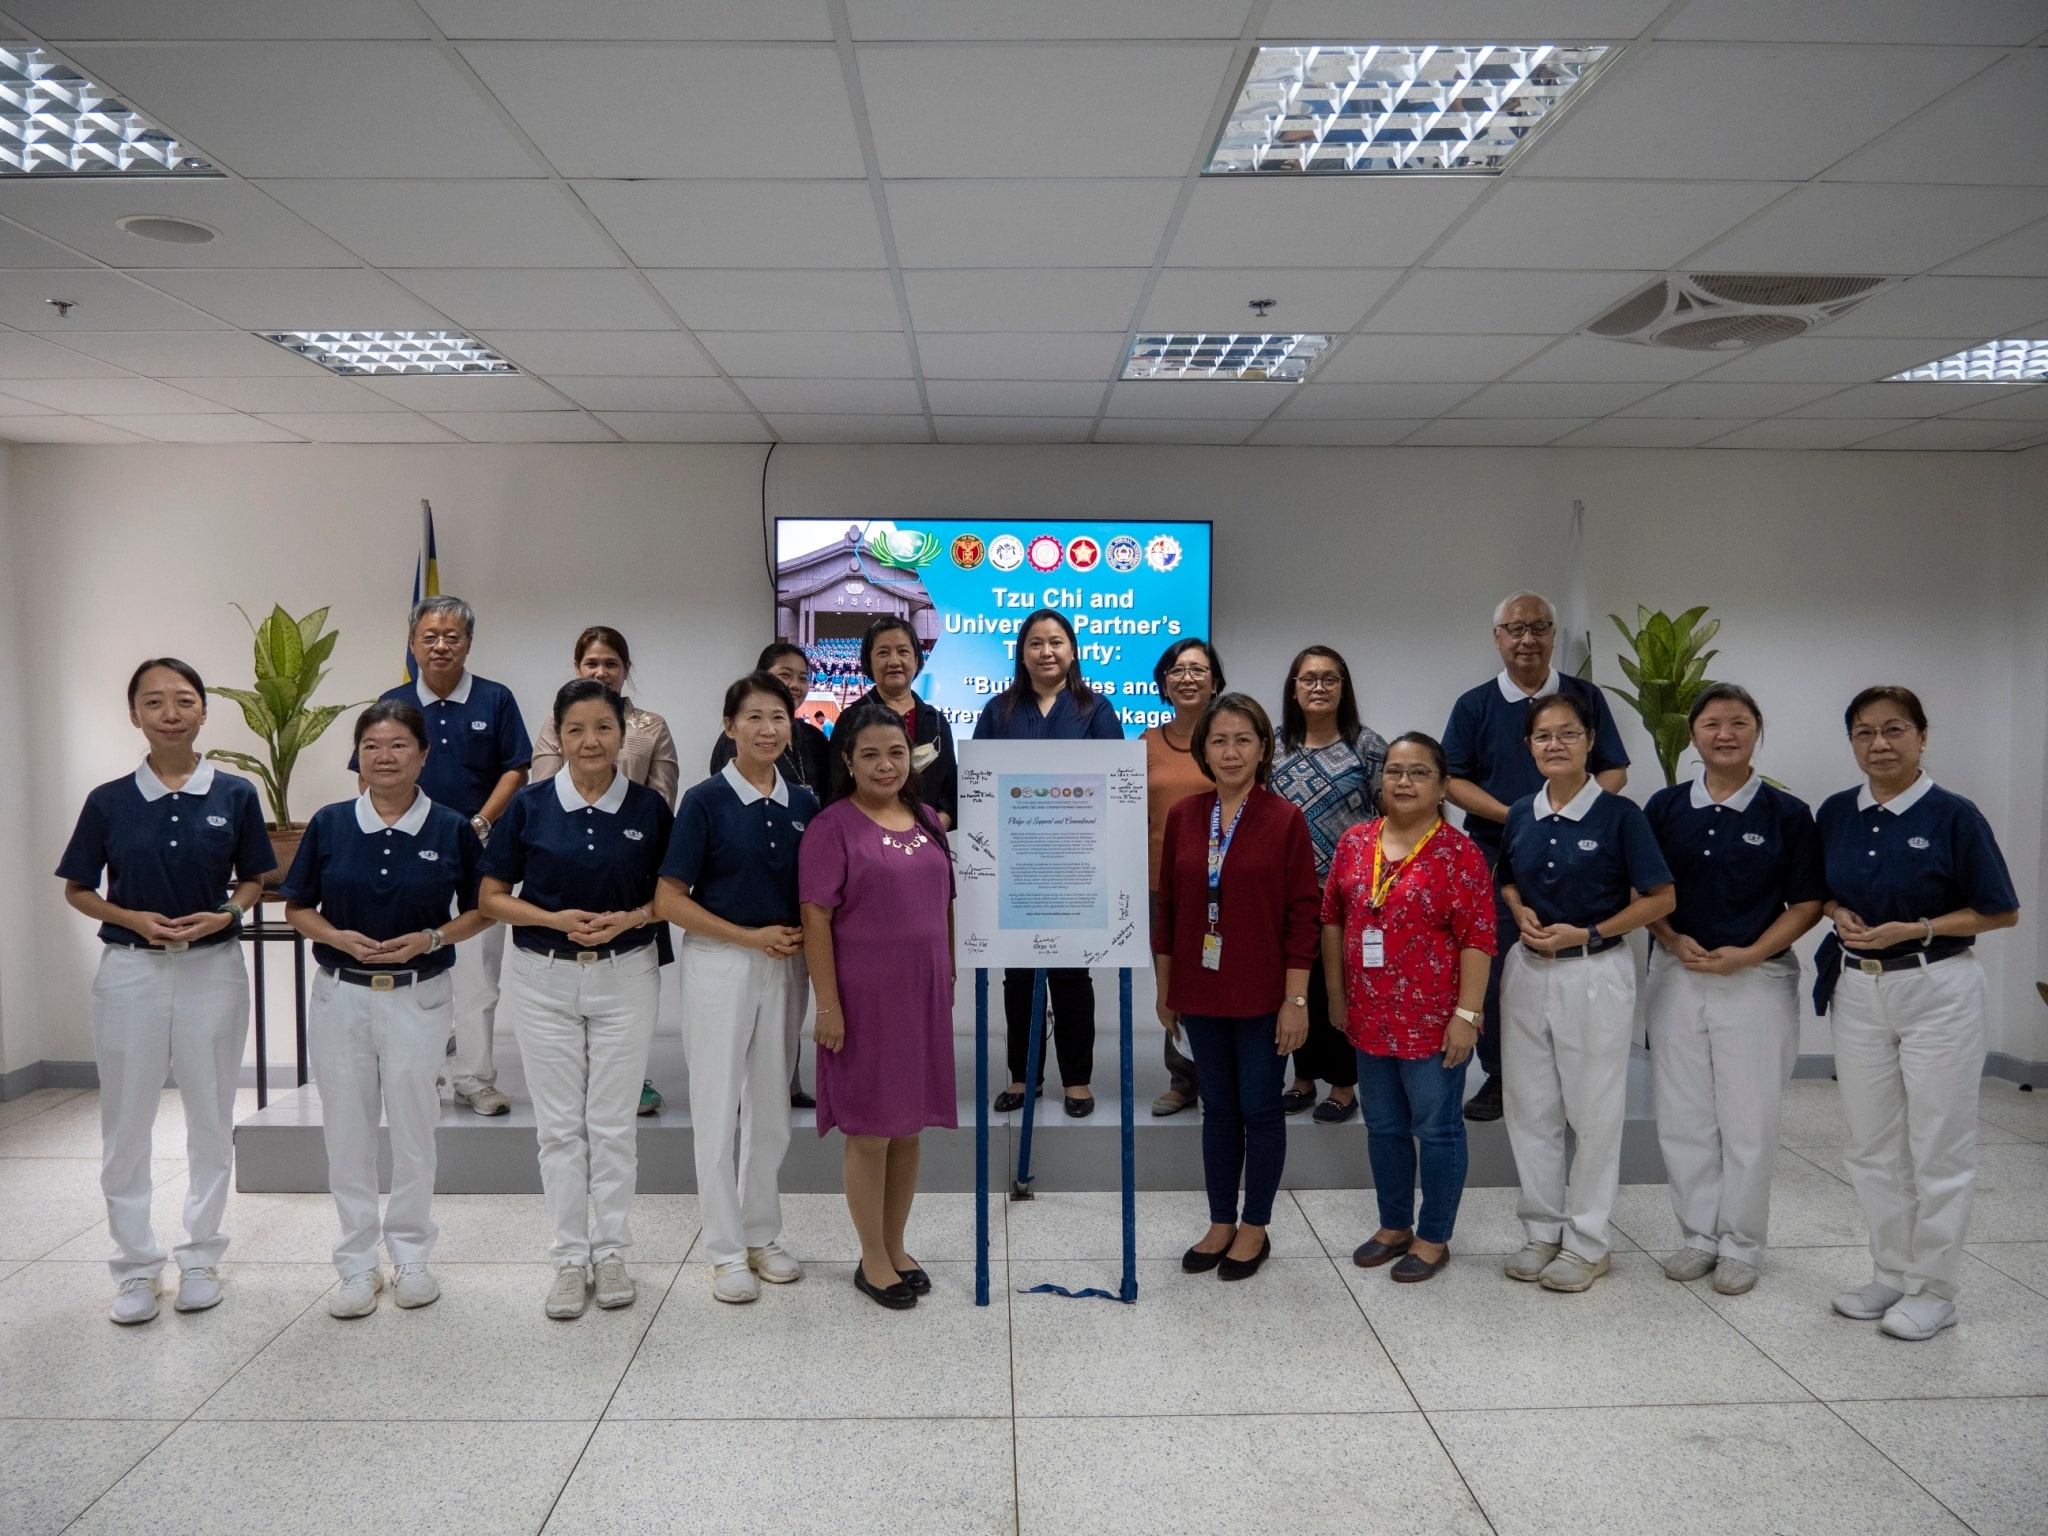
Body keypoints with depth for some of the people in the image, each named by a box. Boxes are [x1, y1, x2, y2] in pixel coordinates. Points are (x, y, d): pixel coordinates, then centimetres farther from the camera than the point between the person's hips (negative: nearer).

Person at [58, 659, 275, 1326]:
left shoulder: (235, 795, -2)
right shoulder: (109, 801, -2)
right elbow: (77, 890, 5)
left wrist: (225, 913, -13)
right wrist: (134, 919, -12)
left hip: (214, 968, 0)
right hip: (130, 970, 0)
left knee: (211, 1120, 9)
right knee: (126, 1123, 7)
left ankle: (200, 1257, 24)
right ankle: (135, 1265, 21)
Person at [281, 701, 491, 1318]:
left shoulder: (451, 830, -4)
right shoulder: (330, 824, 0)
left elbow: (481, 911, 3)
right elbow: (297, 908, 6)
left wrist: (430, 938, -14)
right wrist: (339, 937, -13)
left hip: (418, 996, -1)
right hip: (340, 995, 2)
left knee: (413, 1129, 8)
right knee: (346, 1131, 8)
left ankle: (411, 1255, 25)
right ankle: (357, 1263, 22)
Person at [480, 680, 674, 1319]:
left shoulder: (649, 808, -2)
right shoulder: (529, 805, -3)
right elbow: (492, 897, 1)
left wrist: (628, 918, -14)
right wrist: (555, 918, -15)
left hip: (625, 977, 0)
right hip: (545, 979, 0)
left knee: (612, 1123, 7)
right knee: (560, 1125, 7)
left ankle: (611, 1253, 21)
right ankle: (569, 1258, 19)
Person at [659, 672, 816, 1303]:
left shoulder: (804, 803, 4)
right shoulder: (706, 800, -9)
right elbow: (670, 901, -10)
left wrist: (802, 935, -7)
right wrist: (751, 936, -14)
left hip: (784, 966, 4)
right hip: (719, 963, -4)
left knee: (770, 1108, 13)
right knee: (717, 1109, 3)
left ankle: (762, 1235, 28)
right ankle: (725, 1251, 15)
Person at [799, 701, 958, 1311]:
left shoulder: (927, 820, 8)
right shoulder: (832, 827, -9)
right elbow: (816, 919, -12)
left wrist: (950, 979, 13)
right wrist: (828, 1004, -15)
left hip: (923, 995, 6)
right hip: (864, 997, -5)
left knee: (908, 1128, 14)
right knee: (870, 1133, 4)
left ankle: (896, 1247, 28)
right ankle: (872, 1259, 19)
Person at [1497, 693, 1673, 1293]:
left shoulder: (1618, 814, -11)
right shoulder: (1521, 815, 4)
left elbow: (1661, 898, -8)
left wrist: (1587, 933, -15)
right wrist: (1522, 914, -2)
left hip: (1595, 974, -5)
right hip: (1527, 971, 5)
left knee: (1593, 1112, 6)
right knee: (1530, 1108, 12)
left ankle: (1586, 1241, 20)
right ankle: (1542, 1230, 27)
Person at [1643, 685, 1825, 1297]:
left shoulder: (1786, 814, -3)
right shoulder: (1664, 808, 4)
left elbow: (1807, 903, -2)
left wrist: (1748, 954, -13)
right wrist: (1675, 941, -9)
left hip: (1756, 980, -2)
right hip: (1676, 977, 3)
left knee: (1748, 1120, 4)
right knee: (1682, 1117, 8)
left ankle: (1741, 1246, 19)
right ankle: (1700, 1235, 23)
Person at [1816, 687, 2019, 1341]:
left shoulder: (1953, 815, -11)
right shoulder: (1835, 813, 3)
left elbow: (2000, 912, -7)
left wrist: (1915, 929, -18)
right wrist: (1841, 915, -6)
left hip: (1937, 991, -5)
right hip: (1858, 990, 5)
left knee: (1939, 1147, 5)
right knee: (1872, 1146, 12)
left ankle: (1933, 1289, 17)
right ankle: (1889, 1274, 26)